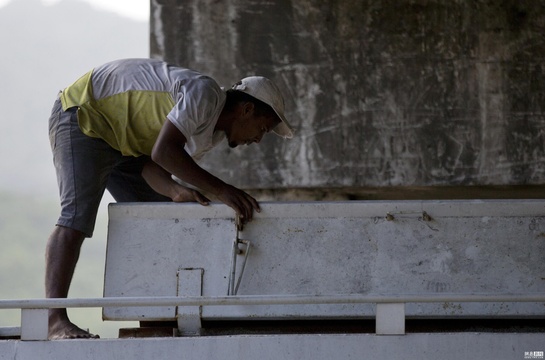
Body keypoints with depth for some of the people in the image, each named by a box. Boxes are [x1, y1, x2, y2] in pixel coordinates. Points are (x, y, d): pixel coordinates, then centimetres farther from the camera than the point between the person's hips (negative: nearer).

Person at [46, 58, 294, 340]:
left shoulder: (214, 133, 3)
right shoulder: (205, 95, -26)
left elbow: (151, 167, -5)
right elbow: (163, 151, -37)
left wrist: (174, 190, -26)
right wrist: (221, 190, -39)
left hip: (122, 142, 10)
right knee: (77, 216, -23)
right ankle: (55, 321, -32)